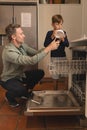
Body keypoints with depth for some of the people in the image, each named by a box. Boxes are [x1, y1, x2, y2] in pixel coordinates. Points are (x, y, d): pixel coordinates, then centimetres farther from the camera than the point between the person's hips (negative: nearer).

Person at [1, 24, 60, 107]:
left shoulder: (22, 45, -7)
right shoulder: (9, 51, -35)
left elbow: (36, 53, -3)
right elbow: (32, 60, -42)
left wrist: (49, 47, -21)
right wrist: (49, 48, -39)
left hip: (20, 75, 8)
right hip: (9, 79, -8)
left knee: (40, 73, 0)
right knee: (21, 90, -35)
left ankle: (26, 91, 20)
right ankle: (9, 95, 3)